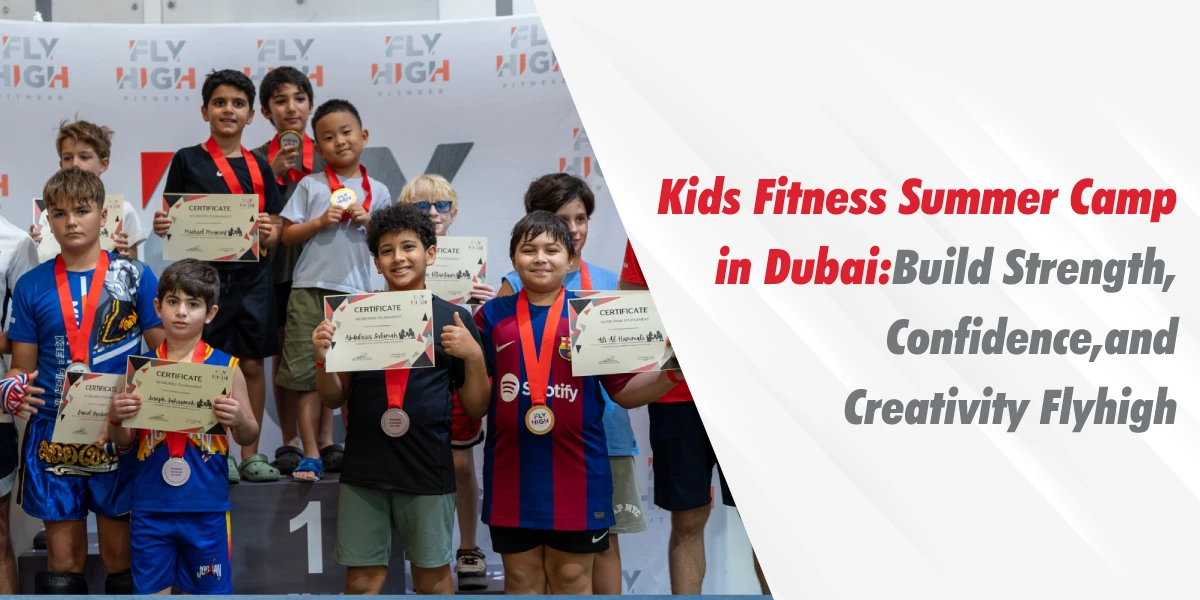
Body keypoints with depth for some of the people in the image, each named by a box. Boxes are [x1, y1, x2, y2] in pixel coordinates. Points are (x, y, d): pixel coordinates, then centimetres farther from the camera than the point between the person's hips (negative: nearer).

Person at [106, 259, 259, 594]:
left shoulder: (225, 367, 0)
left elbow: (248, 437, 5)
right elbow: (124, 442, 8)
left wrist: (238, 420, -17)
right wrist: (116, 418, -13)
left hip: (206, 507, -1)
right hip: (150, 506, 1)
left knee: (207, 591, 6)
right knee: (150, 590, 6)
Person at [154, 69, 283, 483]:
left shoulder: (259, 167, 10)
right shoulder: (187, 161, 2)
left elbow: (276, 229, 8)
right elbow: (173, 219, 3)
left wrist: (268, 235, -13)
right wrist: (163, 226, -19)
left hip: (253, 275, 3)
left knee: (252, 363, 4)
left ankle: (250, 455, 12)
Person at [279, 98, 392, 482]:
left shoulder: (377, 192, 9)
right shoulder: (310, 186, 6)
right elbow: (287, 235, 4)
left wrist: (368, 223, -5)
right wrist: (321, 221, -10)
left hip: (355, 291, 1)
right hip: (309, 288, -1)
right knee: (307, 373, -2)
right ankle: (311, 455, 3)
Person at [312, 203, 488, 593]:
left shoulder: (454, 319, 2)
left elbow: (476, 402, 4)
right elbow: (334, 399, 8)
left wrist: (474, 355, -12)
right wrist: (323, 359, -10)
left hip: (428, 469, -1)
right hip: (365, 466, 1)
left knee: (432, 576, 8)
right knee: (361, 578, 4)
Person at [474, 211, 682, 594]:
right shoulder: (492, 316, 6)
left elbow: (624, 391, 3)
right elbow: (475, 405, 6)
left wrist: (669, 373, -15)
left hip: (575, 470, -1)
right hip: (512, 471, 1)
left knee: (573, 577, 7)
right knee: (521, 578, 10)